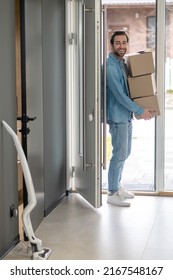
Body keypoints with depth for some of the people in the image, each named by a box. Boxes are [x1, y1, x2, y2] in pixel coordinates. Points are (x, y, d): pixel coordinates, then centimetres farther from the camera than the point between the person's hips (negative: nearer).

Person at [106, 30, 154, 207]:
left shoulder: (122, 63, 12)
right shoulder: (110, 66, -17)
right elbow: (119, 94, -21)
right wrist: (140, 110, -18)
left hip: (126, 116, 9)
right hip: (117, 116, -9)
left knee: (124, 153, 15)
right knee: (119, 154, -6)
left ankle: (117, 187, 28)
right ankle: (112, 194, 4)